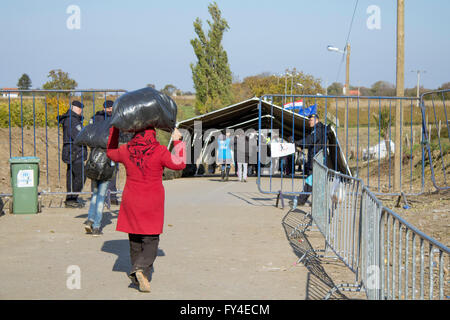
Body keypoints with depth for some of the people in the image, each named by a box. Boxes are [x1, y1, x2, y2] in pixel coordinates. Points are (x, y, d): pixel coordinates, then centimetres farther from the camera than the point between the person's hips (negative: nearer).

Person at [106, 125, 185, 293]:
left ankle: (136, 273, 21)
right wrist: (177, 142, 7)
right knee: (151, 240, 3)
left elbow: (110, 153, 18)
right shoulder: (159, 151, -14)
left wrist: (114, 129, 24)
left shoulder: (126, 150, -4)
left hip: (131, 202, 3)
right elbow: (180, 164, -3)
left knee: (135, 239, 16)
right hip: (153, 204, -3)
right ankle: (141, 268, -19)